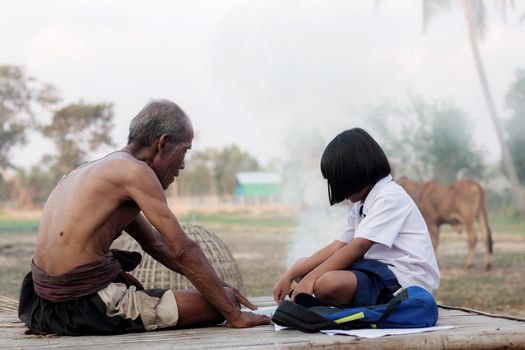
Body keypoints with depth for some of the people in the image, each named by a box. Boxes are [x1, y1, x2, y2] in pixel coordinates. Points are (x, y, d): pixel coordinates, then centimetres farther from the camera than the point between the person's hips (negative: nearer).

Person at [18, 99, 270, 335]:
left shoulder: (99, 169, 20)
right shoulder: (134, 171, -10)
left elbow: (156, 245, 24)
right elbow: (183, 251, -13)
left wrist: (218, 287, 20)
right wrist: (234, 314, -7)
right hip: (87, 308, -10)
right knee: (214, 306, -6)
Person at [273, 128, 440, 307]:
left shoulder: (390, 196, -10)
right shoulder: (362, 204, 21)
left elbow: (357, 247, -18)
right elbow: (335, 248, 14)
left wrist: (310, 279, -19)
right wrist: (289, 276, 5)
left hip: (403, 279, -10)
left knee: (328, 283, -34)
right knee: (303, 266, 10)